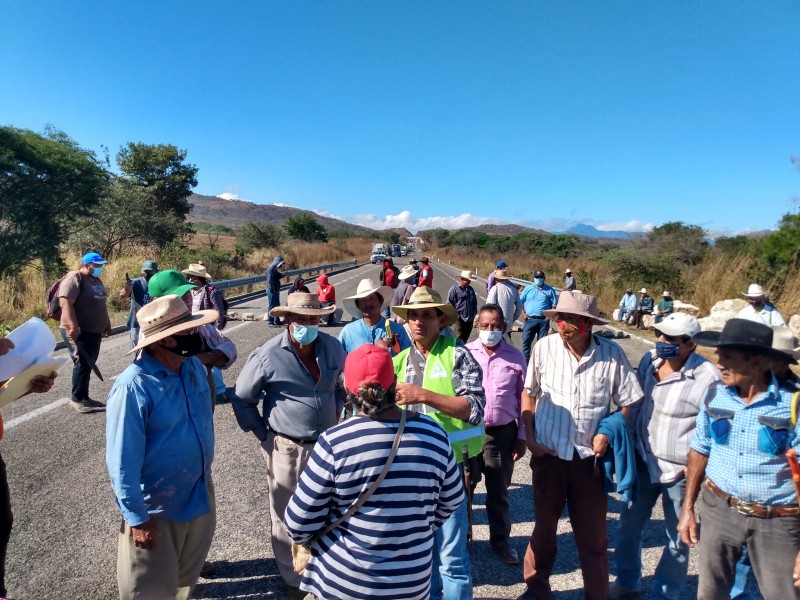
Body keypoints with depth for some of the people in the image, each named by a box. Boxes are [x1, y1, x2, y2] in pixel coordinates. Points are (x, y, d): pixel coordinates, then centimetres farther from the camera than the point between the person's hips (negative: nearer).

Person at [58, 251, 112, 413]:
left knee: (89, 363, 11)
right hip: (80, 330, -9)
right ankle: (77, 399, 4)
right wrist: (72, 326, -30)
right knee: (83, 363, -6)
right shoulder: (75, 278, -12)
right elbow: (65, 302, -22)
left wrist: (107, 324, 25)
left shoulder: (97, 280, 17)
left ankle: (84, 397, 18)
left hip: (95, 330, 9)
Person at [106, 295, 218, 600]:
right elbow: (123, 461, -23)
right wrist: (136, 517, -18)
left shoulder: (194, 366, -7)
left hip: (201, 495, 6)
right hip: (156, 507, -6)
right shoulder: (134, 387, -29)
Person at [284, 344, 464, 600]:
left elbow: (300, 522, -13)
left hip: (340, 579, -2)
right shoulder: (433, 433, -12)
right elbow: (453, 501, 2)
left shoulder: (334, 442, -22)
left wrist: (304, 538, 8)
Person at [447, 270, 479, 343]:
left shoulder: (470, 289, 14)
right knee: (459, 339, -8)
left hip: (469, 319, 6)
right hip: (459, 319, -6)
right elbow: (450, 304, -9)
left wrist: (474, 314, 10)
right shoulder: (454, 289, -6)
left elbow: (475, 303, 21)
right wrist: (456, 315, -12)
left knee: (465, 339, 12)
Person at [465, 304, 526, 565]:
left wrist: (522, 437, 3)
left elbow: (523, 399, 3)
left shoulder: (516, 357, -2)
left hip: (503, 432, 0)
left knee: (498, 491, 17)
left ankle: (500, 540, 36)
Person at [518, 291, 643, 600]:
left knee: (593, 535, 13)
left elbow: (628, 403, 0)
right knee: (544, 527, 20)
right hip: (548, 455, 1)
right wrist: (530, 438, -1)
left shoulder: (611, 354, -12)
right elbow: (529, 393, 2)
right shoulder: (544, 347, -11)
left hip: (589, 457, -1)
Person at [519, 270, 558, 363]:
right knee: (526, 341, -3)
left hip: (544, 320, 0)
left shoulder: (549, 290, 5)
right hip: (530, 320, 0)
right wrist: (523, 313, -3)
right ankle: (525, 361, 6)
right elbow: (520, 302, 9)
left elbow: (554, 305, 6)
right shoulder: (528, 288, 8)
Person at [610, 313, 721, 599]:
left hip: (680, 472, -5)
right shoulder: (649, 360, -3)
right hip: (643, 463, 5)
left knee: (677, 539, 14)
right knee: (629, 525, 19)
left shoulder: (707, 377, -20)